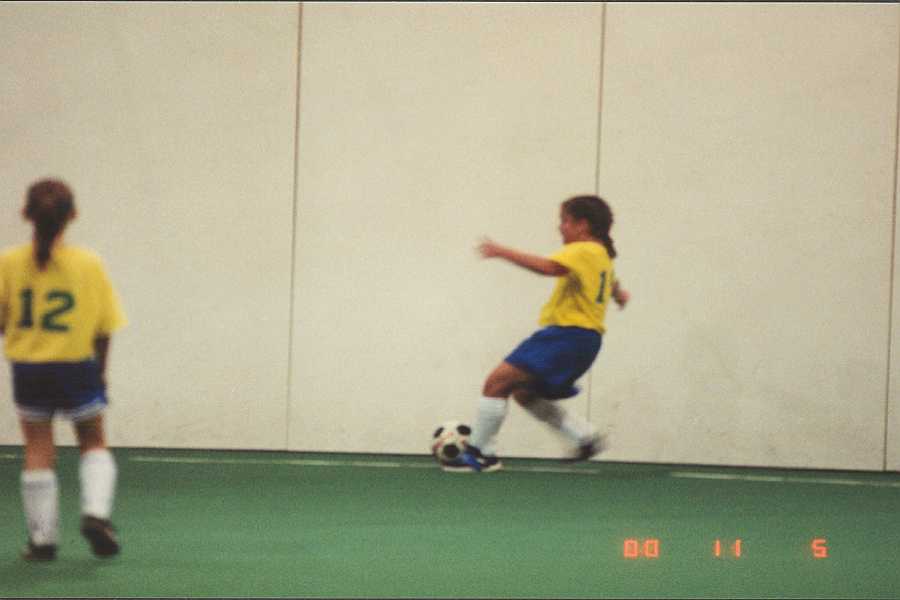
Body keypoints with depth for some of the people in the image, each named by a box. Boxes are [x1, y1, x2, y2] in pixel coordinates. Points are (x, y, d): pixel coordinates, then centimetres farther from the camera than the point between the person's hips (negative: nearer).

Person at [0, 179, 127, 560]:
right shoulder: (88, 265, -11)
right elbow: (104, 328, -7)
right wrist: (100, 369, 9)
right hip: (77, 367, -1)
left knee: (38, 451, 10)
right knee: (94, 444, 18)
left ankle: (43, 538, 12)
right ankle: (96, 512, -2)